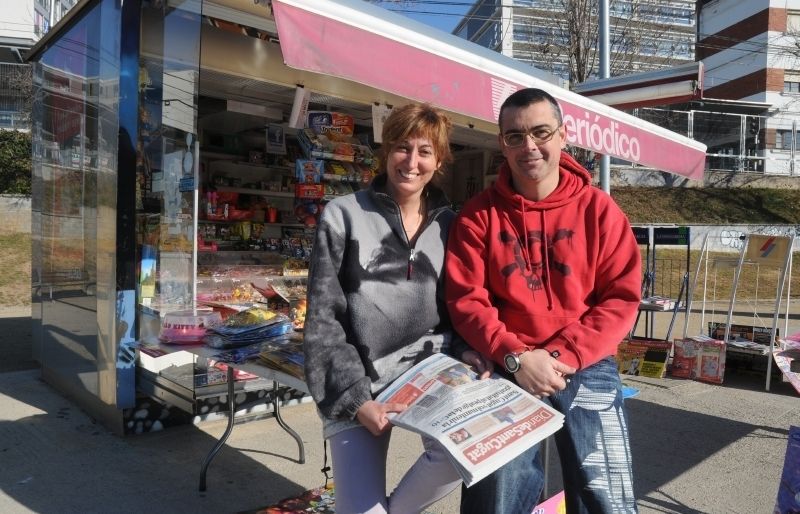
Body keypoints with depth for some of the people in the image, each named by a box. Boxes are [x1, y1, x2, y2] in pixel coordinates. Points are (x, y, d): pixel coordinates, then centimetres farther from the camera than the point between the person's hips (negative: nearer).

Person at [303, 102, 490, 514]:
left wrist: (466, 350, -7)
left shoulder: (450, 224, 9)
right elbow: (322, 318, -5)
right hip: (357, 384, -2)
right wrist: (355, 398, -13)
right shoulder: (344, 215, -1)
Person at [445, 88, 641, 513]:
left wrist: (561, 356, -13)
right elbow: (466, 300, -5)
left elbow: (622, 298, -3)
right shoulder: (478, 216, 0)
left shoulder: (598, 209, 1)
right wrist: (515, 357, -17)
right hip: (507, 370, 0)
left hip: (587, 368, 1)